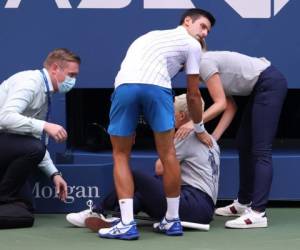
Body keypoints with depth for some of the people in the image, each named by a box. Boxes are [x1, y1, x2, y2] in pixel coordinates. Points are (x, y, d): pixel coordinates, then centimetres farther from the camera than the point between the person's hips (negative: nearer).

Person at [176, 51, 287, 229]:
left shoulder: (204, 63, -14)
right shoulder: (209, 63, 13)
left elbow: (221, 104, -19)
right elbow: (231, 107, 9)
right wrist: (214, 137, 2)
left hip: (271, 84, -10)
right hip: (261, 87, 10)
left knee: (261, 150, -15)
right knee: (244, 145, 15)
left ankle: (258, 213, -20)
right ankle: (244, 203, 26)